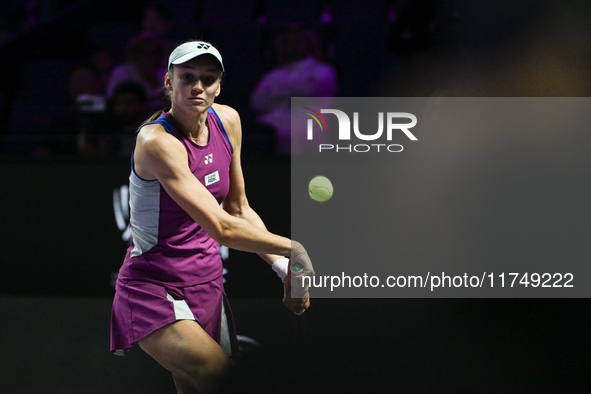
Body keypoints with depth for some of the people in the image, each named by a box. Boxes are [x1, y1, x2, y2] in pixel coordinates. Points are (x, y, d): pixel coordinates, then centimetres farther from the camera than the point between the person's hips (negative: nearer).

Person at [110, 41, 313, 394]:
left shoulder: (227, 120, 2)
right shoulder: (157, 141, -22)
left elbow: (239, 209, 12)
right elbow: (221, 227, -28)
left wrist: (284, 268, 1)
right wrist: (293, 249, -19)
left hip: (208, 280, 8)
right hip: (155, 289, -8)